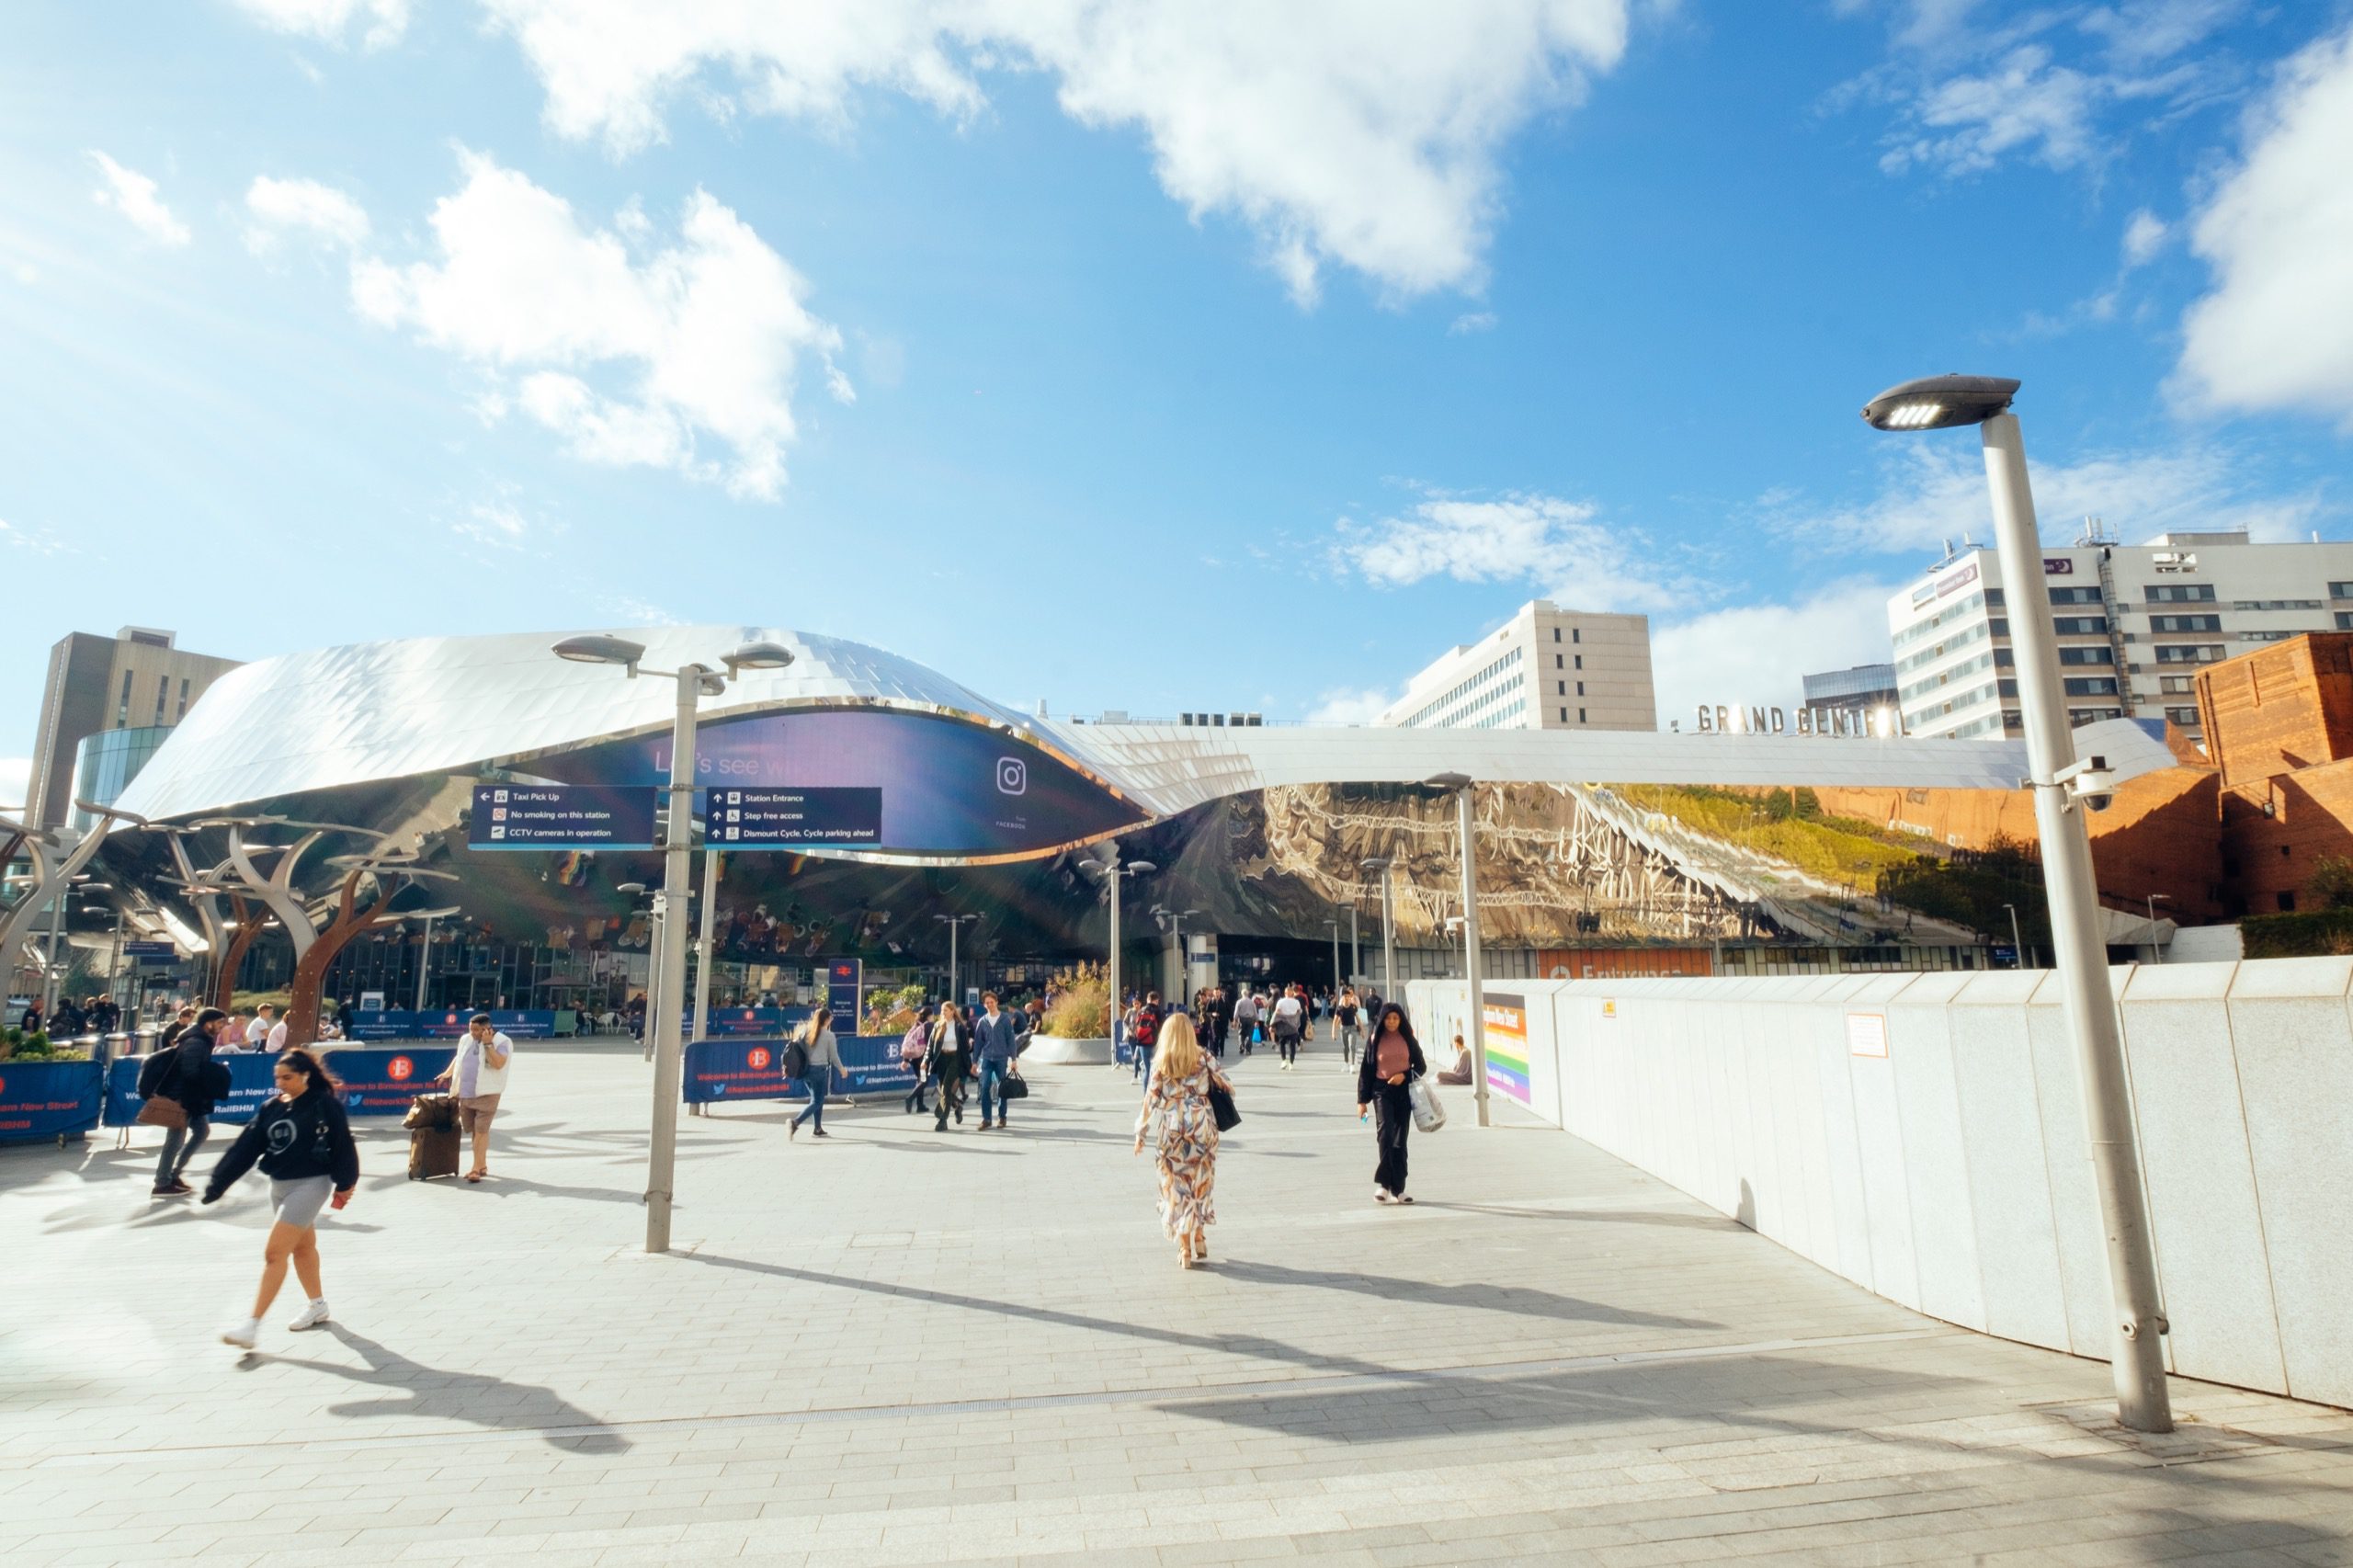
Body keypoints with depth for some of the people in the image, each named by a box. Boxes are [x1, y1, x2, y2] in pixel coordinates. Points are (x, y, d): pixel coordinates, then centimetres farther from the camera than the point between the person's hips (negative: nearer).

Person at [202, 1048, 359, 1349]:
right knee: (302, 1247, 19)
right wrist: (216, 1184, -3)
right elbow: (244, 1149, 3)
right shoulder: (270, 1108, 3)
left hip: (310, 1184, -7)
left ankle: (252, 1326, -5)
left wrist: (344, 1185, -13)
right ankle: (318, 1305, 34)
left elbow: (342, 1145, -13)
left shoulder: (325, 1105, -14)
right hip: (279, 1186, 7)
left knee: (274, 1253, -10)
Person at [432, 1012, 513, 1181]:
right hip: (465, 1094, 6)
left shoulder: (502, 1042, -9)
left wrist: (488, 1044, -21)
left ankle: (476, 1169, -9)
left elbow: (498, 1064, -22)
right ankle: (482, 1165, 23)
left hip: (486, 1094, -6)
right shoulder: (466, 1040, 10)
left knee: (481, 1131, -9)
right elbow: (458, 1058, 28)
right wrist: (447, 1073, 20)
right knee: (474, 1131, 11)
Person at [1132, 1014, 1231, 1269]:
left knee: (1178, 1188, 9)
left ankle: (1186, 1249, 12)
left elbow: (1152, 1100, -6)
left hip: (1173, 1131, -1)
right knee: (1200, 1185, 14)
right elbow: (1226, 1087, 4)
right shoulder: (1203, 1060, -2)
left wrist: (1141, 1133, 2)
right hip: (1203, 1129, 1)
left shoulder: (1161, 1065, -5)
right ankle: (1197, 1245, 21)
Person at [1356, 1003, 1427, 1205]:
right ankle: (1382, 1183, -13)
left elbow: (1421, 1066, 10)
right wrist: (1362, 1100, 0)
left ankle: (1398, 1189, 11)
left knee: (1400, 1141, 5)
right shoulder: (1374, 1041, 2)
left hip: (1404, 1091, 2)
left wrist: (1404, 1075, -9)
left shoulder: (1408, 1040, 6)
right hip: (1382, 1091, -2)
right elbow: (1365, 1071, 3)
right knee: (1386, 1132, -20)